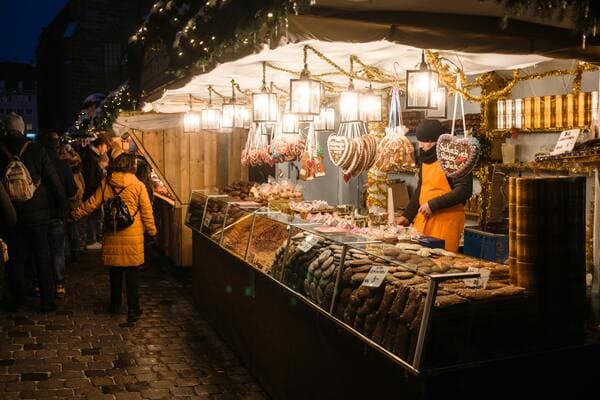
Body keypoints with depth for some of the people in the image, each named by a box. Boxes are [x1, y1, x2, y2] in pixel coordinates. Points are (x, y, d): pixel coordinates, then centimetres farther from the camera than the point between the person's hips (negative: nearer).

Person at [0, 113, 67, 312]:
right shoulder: (36, 149, -9)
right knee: (42, 257, 7)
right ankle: (46, 301, 10)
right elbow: (53, 180, -8)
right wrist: (62, 205, 0)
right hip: (37, 212, -1)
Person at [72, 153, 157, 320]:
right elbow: (147, 212, -4)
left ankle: (115, 304, 26)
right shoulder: (138, 186, -7)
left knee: (115, 272, 15)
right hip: (133, 237, -3)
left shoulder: (105, 184, 0)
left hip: (112, 236, 3)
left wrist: (75, 214, 19)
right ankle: (133, 308, 6)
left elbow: (91, 204, 4)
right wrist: (152, 231, 7)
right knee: (132, 273, 4)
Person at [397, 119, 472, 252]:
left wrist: (433, 205, -20)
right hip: (423, 220, 8)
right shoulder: (426, 159, 15)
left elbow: (464, 190, -19)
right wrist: (407, 215, 16)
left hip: (446, 221, -7)